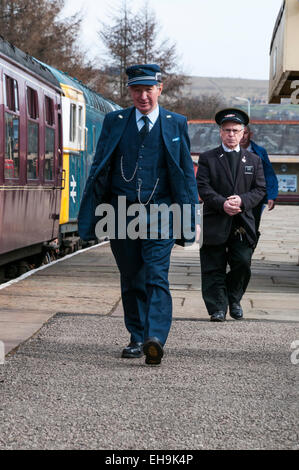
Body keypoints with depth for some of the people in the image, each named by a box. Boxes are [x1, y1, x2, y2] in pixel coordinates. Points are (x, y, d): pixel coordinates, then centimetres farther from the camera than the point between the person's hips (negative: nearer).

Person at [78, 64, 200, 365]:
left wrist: (193, 217, 4)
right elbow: (99, 169, 10)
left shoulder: (176, 124, 6)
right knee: (131, 281, 9)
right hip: (121, 213, 2)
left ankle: (155, 338, -23)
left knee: (156, 277, -14)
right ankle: (137, 338, 19)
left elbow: (187, 173, 9)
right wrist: (92, 215, 3)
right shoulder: (114, 122, 9)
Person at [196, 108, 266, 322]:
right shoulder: (207, 158, 6)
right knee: (214, 268, -1)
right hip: (215, 223, -2)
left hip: (243, 224, 2)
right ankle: (218, 308, 7)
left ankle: (234, 300, 19)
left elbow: (260, 189, 7)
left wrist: (242, 200, -12)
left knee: (243, 263, -5)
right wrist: (222, 204, -18)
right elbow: (203, 188, -3)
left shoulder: (254, 160, 14)